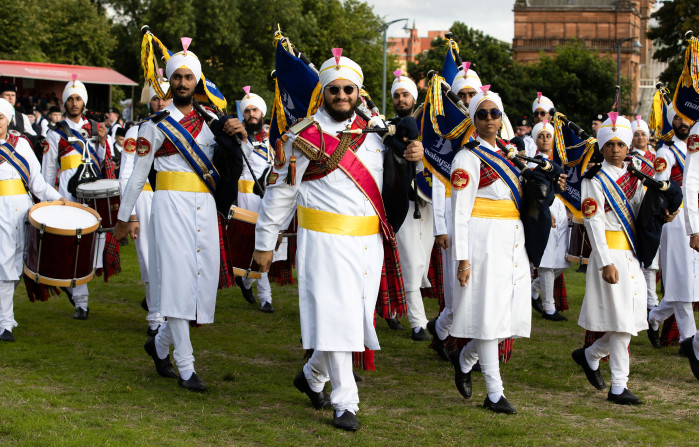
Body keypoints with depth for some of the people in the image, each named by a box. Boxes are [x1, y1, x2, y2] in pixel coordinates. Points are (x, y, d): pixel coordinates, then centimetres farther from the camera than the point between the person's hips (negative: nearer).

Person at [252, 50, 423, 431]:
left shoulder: (374, 133, 11)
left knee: (357, 317, 10)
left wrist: (415, 157, 2)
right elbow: (279, 192, 1)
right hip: (325, 242, -5)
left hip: (368, 242, 5)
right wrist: (264, 242, 1)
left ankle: (312, 376, 33)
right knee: (335, 317, -7)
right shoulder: (303, 136, -4)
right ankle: (345, 403, 2)